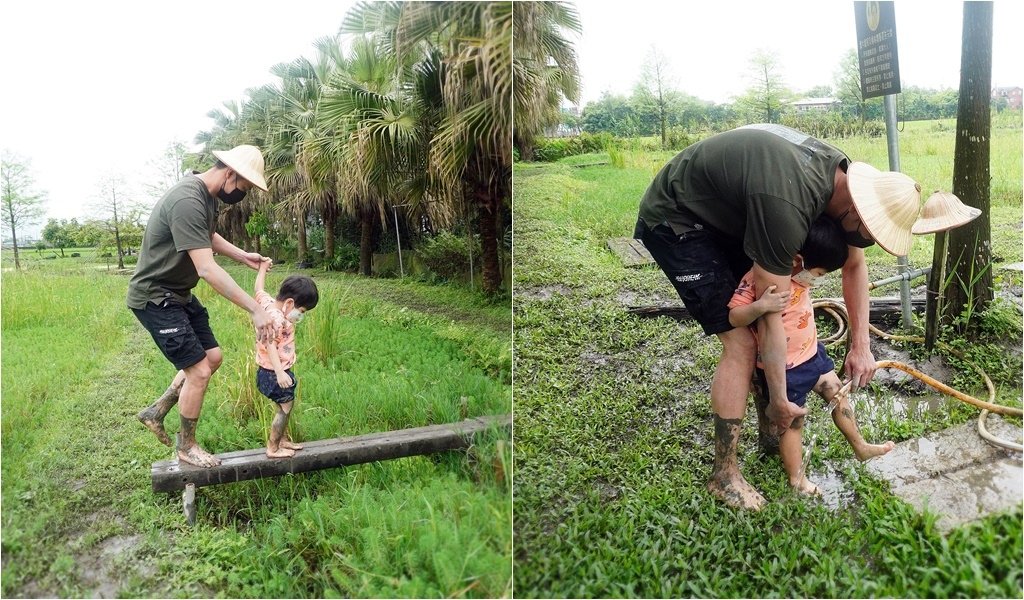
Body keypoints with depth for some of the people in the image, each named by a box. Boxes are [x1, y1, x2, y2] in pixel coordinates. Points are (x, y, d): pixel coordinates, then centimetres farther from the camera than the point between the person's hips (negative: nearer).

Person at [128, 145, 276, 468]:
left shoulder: (206, 194, 3)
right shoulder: (188, 201, -29)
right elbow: (207, 269, -35)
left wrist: (242, 255, 11)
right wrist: (255, 310, -35)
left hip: (179, 294, 10)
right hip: (155, 298, -10)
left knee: (213, 357, 13)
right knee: (199, 371, -7)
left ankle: (156, 411, 28)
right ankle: (187, 447, 14)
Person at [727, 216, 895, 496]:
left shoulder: (797, 271, -6)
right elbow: (734, 317, -29)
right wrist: (760, 306, -45)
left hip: (811, 351, 8)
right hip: (784, 367, -8)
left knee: (837, 392, 22)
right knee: (792, 421, 6)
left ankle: (860, 446, 44)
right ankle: (796, 478, 23)